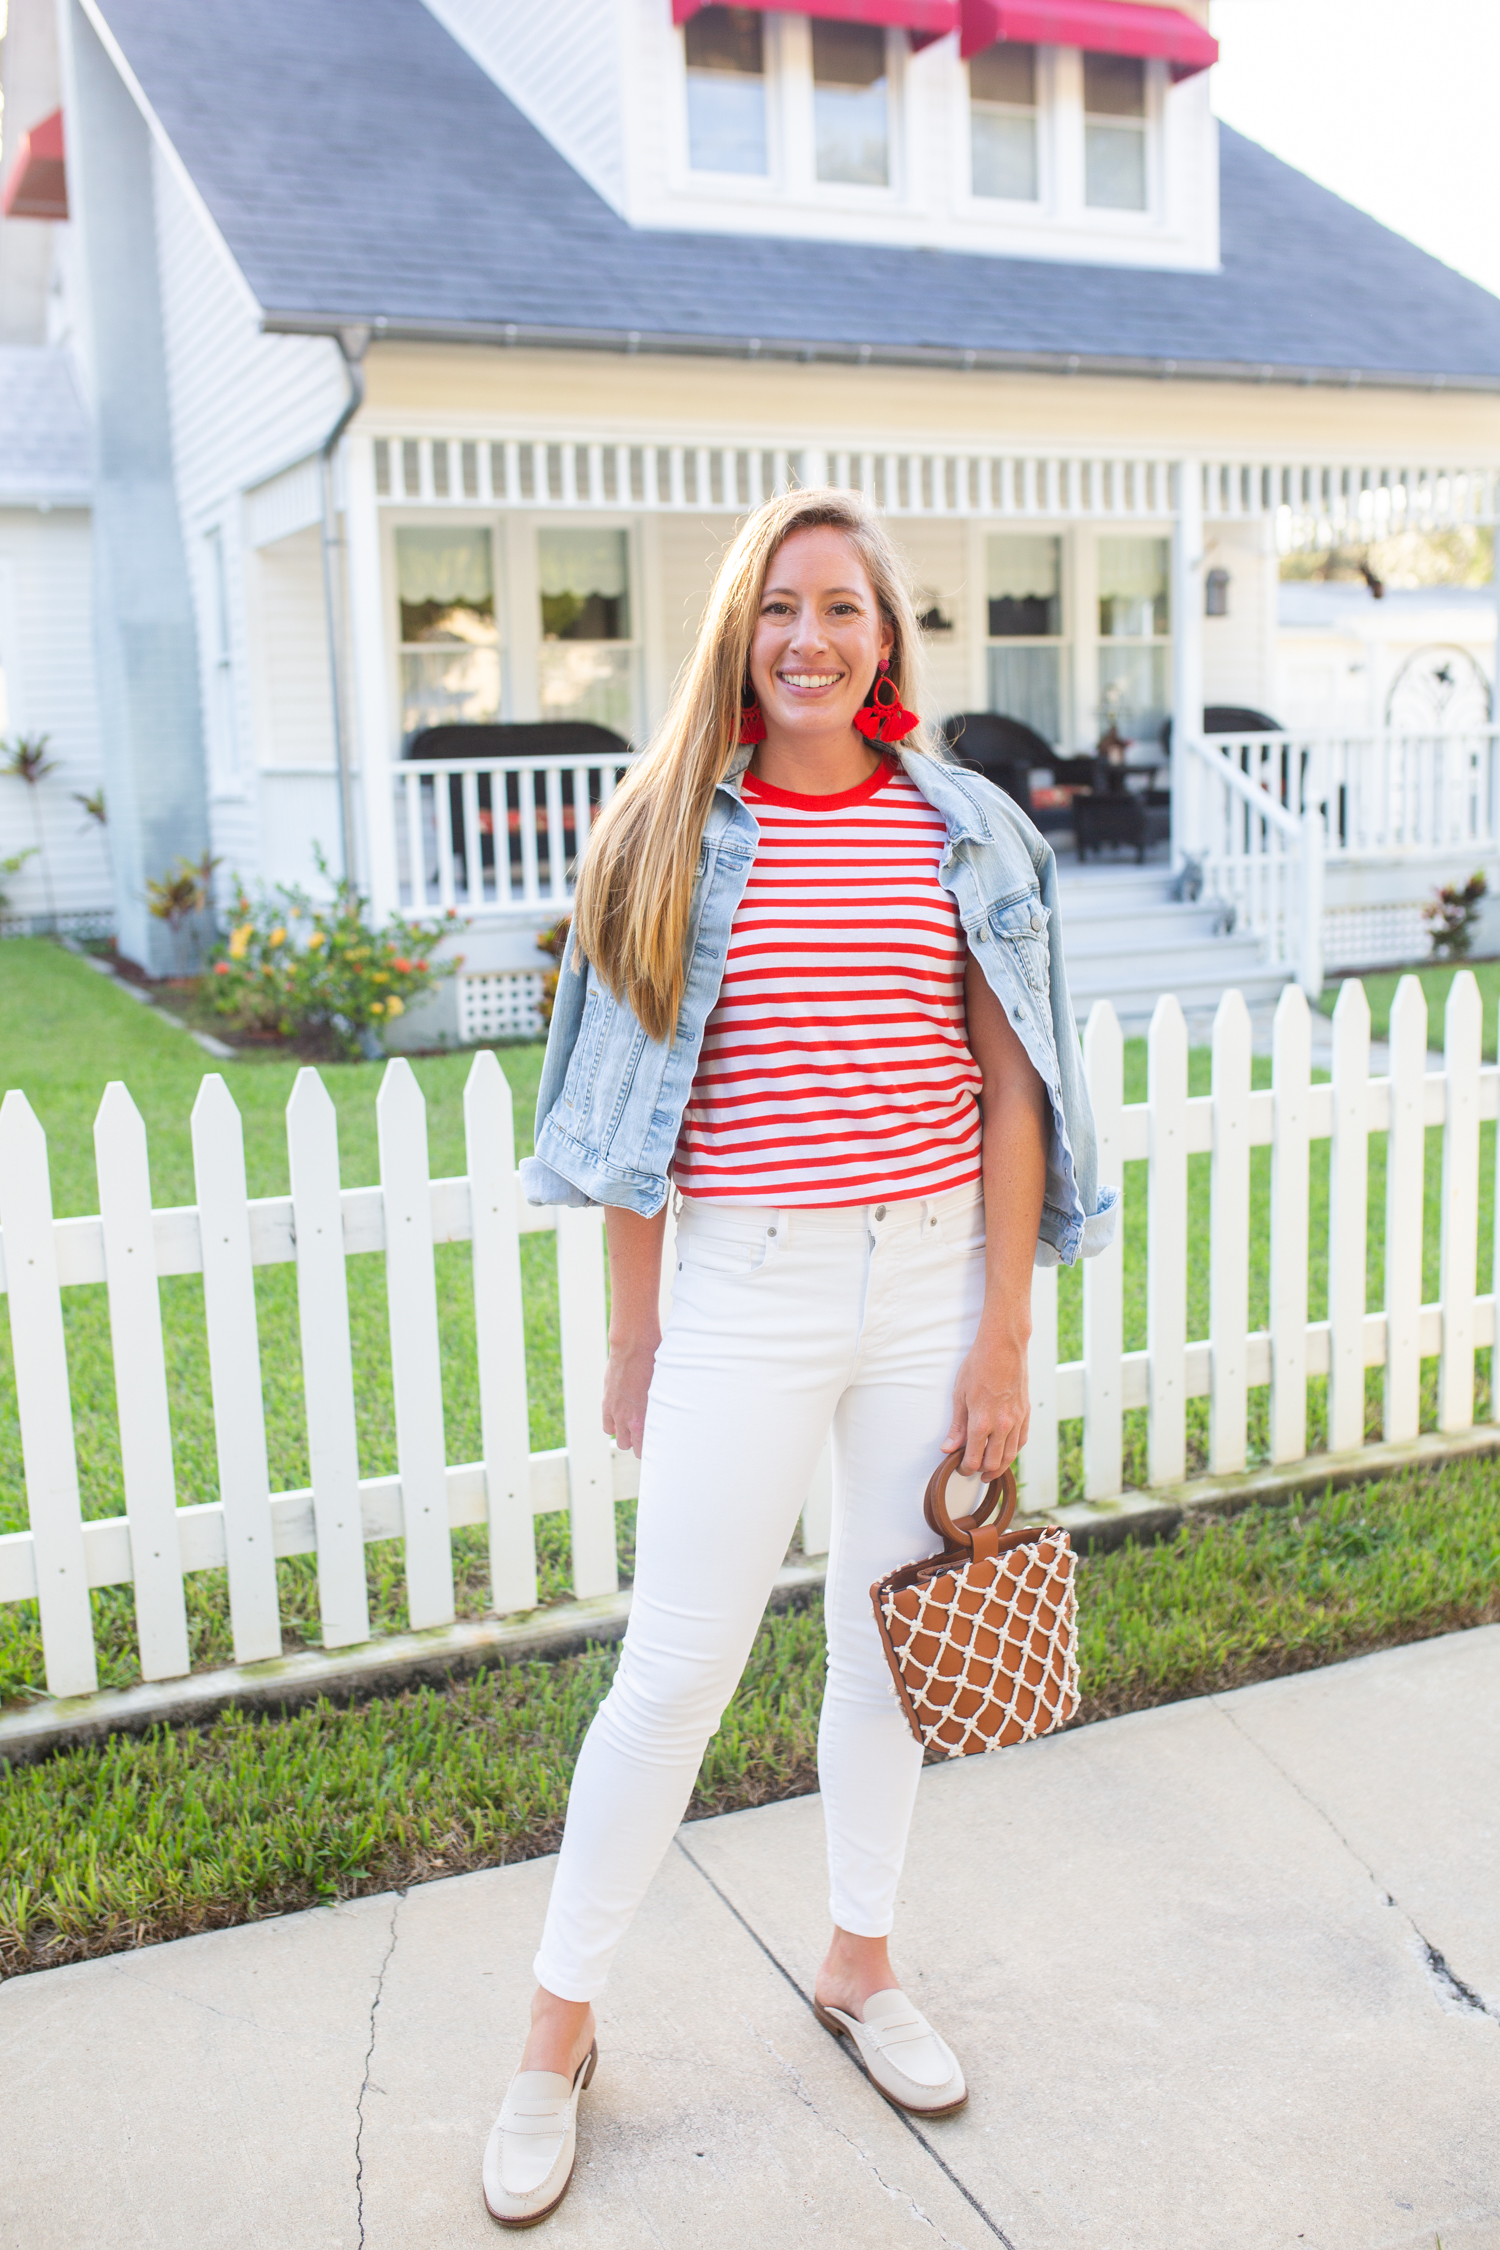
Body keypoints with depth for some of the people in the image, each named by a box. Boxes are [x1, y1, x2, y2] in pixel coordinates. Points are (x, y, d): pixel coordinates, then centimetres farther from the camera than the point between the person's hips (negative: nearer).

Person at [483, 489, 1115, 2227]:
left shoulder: (968, 834, 1)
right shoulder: (675, 832, -1)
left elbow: (1012, 1091, 1)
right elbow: (639, 1102, 1)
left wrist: (1005, 1336, -2)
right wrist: (629, 1334, 2)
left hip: (933, 1279, 2)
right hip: (745, 1291, -2)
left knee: (892, 1634, 15)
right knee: (676, 1669, 3)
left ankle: (860, 1963, 38)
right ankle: (559, 2028, 22)